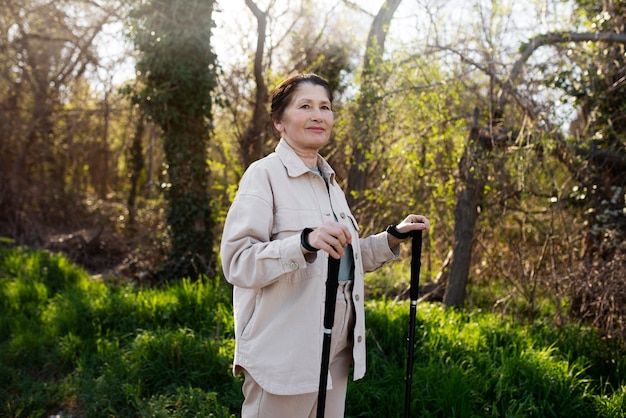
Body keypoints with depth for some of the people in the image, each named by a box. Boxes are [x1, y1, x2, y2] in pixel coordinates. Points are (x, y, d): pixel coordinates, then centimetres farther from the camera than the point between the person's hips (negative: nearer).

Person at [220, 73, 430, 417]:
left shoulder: (329, 181, 14)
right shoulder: (265, 174, -10)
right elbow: (236, 262, -20)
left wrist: (394, 237, 10)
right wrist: (306, 243, -33)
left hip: (337, 347, 7)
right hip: (286, 349, -7)